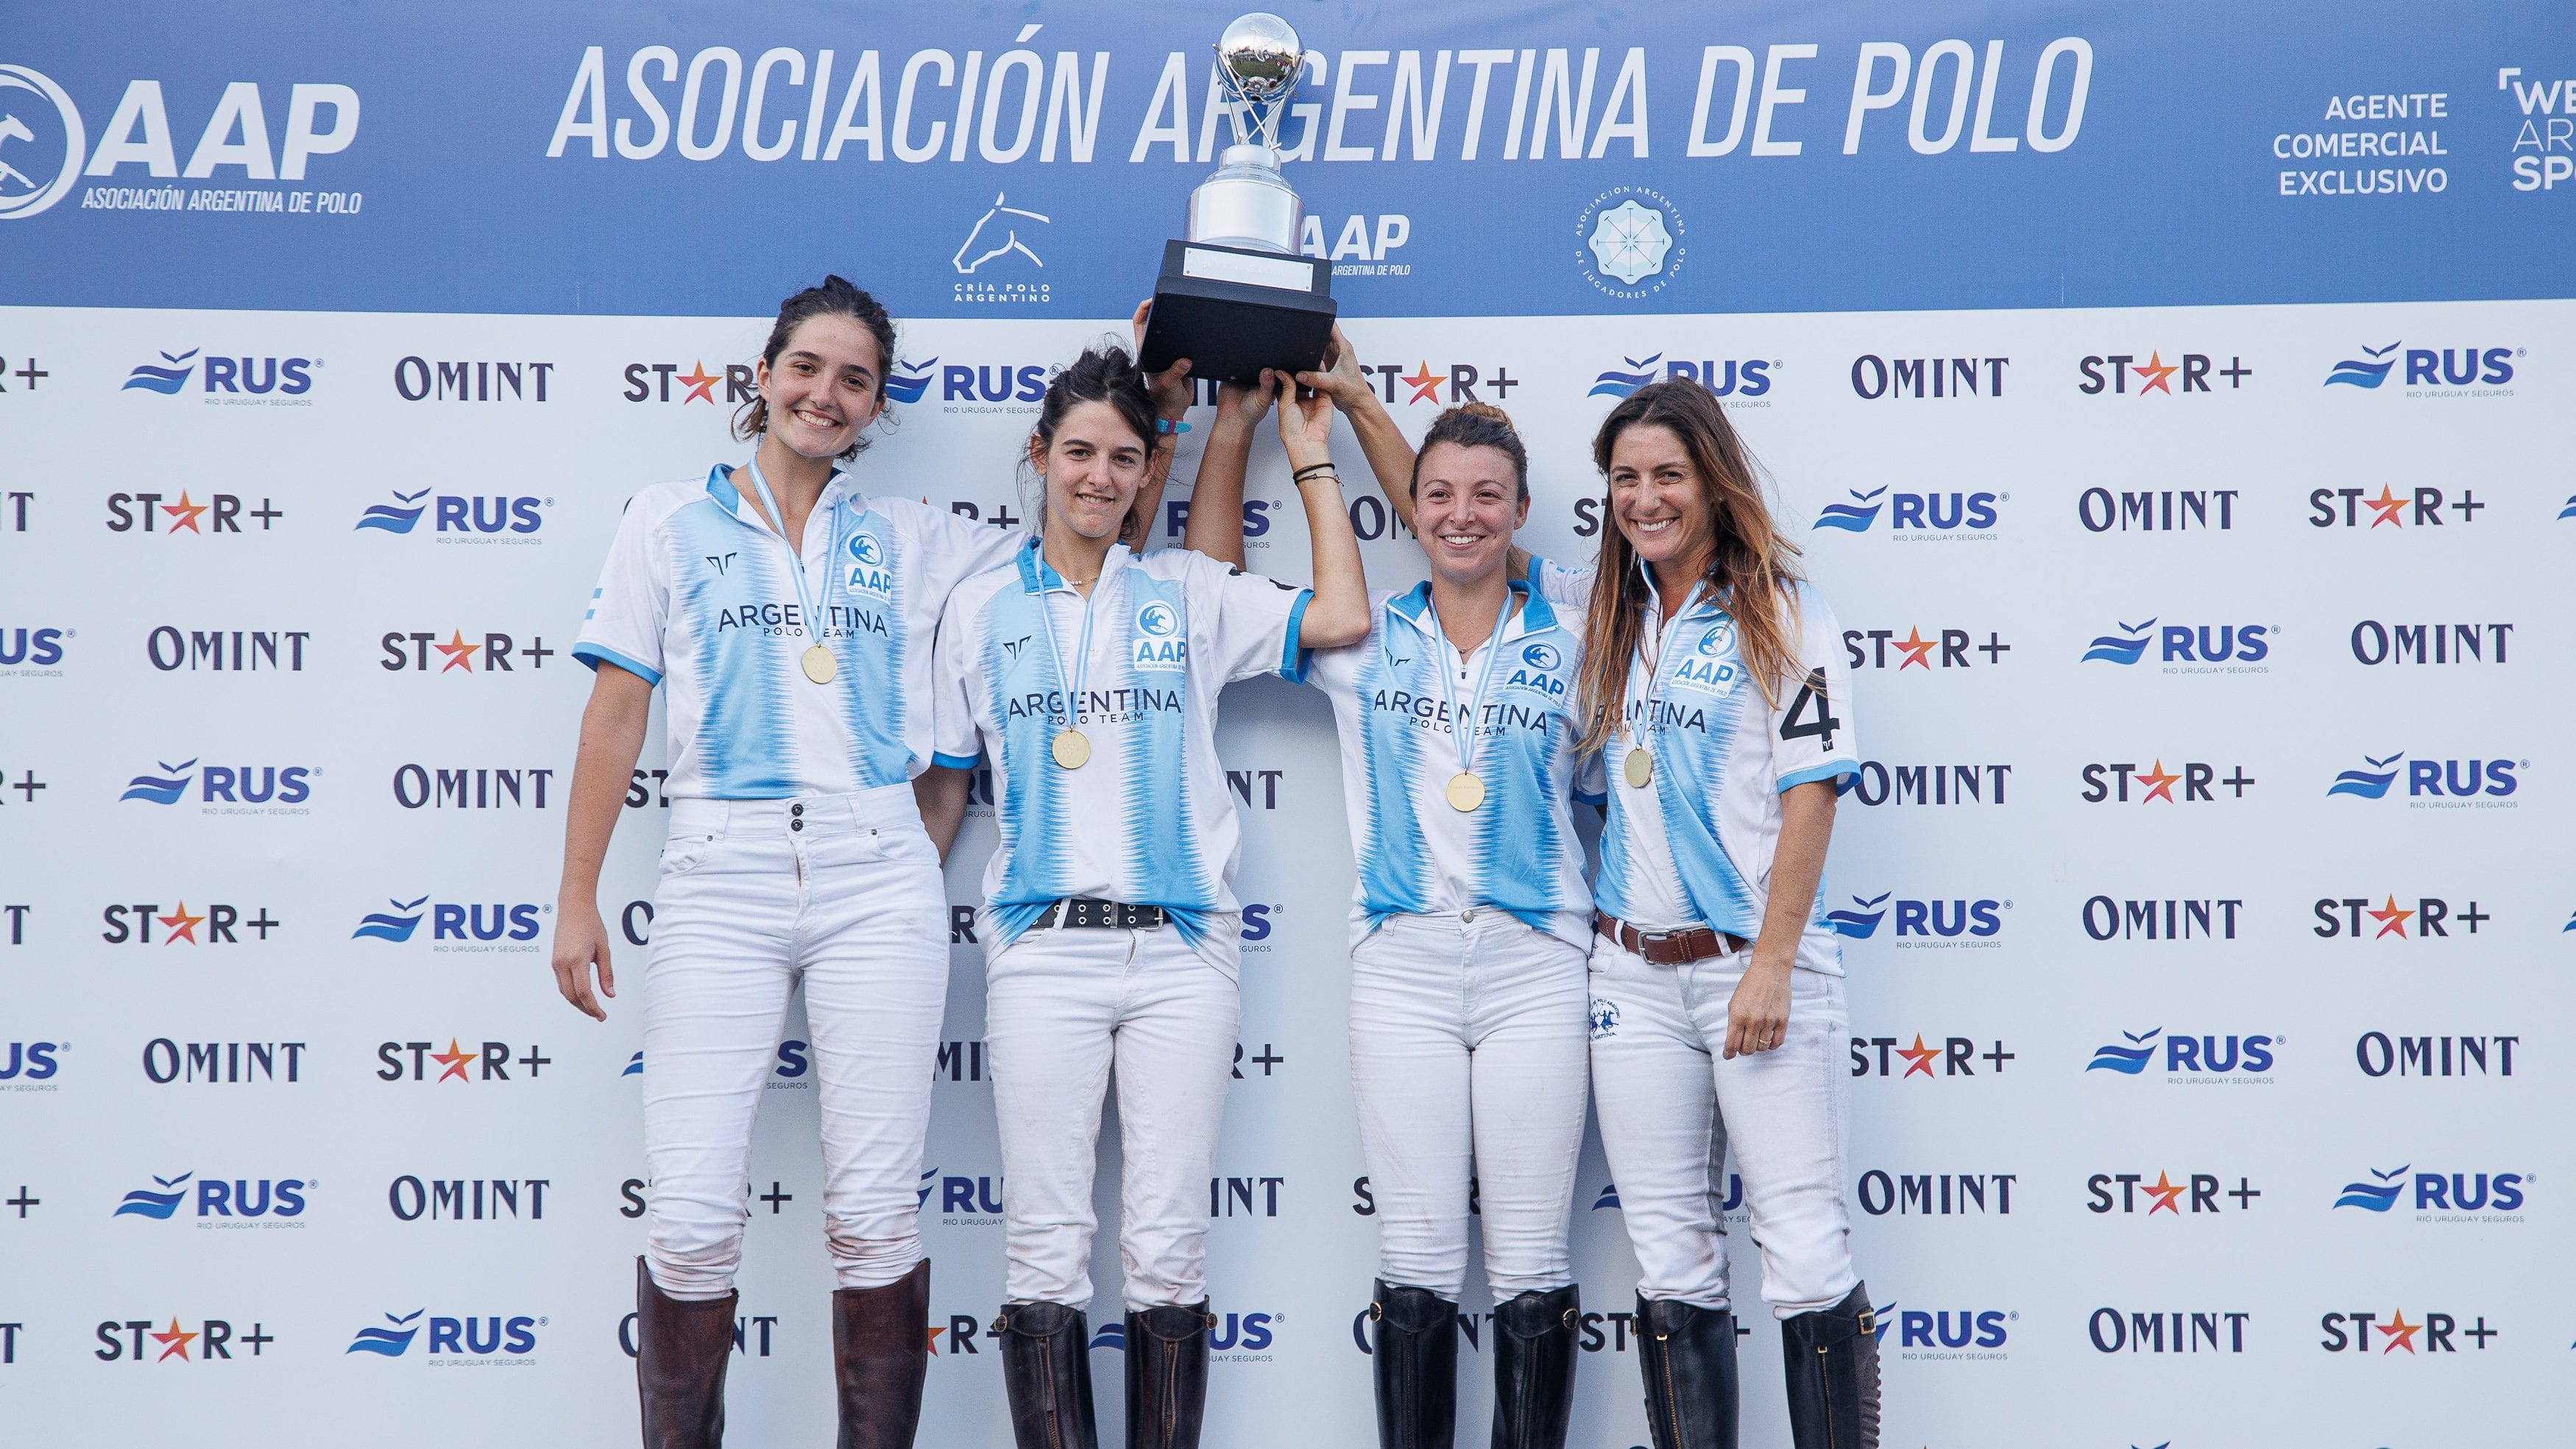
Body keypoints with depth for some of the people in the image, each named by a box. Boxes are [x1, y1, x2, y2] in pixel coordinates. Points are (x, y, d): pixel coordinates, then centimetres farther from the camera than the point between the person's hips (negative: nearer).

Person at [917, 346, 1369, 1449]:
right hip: (1042, 949, 1)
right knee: (1046, 1245, 2)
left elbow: (1342, 619, -3)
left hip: (1180, 948, 0)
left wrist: (1311, 459, 5)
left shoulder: (1188, 593, 9)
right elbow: (943, 786, 14)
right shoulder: (982, 609, 11)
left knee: (1169, 1245, 3)